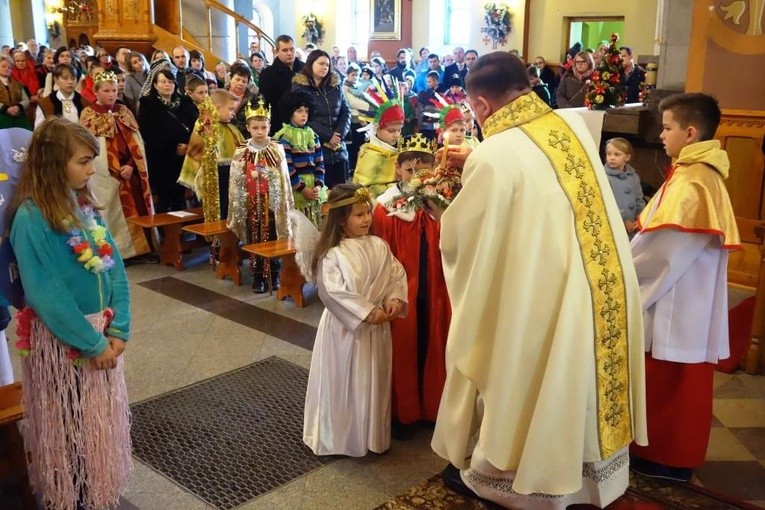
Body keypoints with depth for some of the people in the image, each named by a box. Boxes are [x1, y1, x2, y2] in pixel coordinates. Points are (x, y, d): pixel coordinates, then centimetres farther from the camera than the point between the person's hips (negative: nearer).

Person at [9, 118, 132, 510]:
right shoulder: (32, 218, -20)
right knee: (69, 427, 10)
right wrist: (91, 343, -17)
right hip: (61, 339, -7)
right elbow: (47, 296, -21)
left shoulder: (86, 205, 2)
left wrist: (118, 329, -8)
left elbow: (114, 270, 1)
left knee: (103, 422, 19)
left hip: (102, 333, 7)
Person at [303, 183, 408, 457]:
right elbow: (334, 292, -23)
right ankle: (339, 438, 24)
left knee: (374, 383, 16)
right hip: (345, 328, -5)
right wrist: (367, 312, -24)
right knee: (344, 384, 7)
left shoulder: (379, 246, 1)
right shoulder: (332, 254, -16)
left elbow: (397, 275, 4)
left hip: (377, 327, 5)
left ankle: (374, 435, 33)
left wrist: (394, 299, -14)